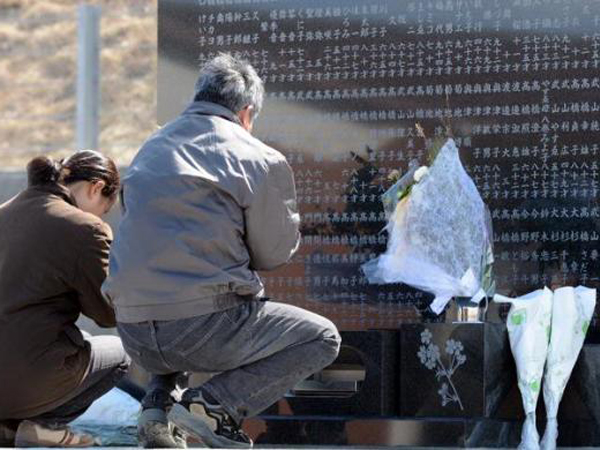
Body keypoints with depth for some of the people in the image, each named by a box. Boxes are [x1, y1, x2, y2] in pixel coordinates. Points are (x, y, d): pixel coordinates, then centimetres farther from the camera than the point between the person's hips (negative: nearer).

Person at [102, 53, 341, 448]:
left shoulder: (151, 149, 15)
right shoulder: (263, 162, -3)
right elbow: (274, 254, 4)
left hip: (133, 333, 7)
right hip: (204, 328, -7)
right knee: (322, 338, 13)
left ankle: (159, 402, 13)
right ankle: (217, 404, -7)